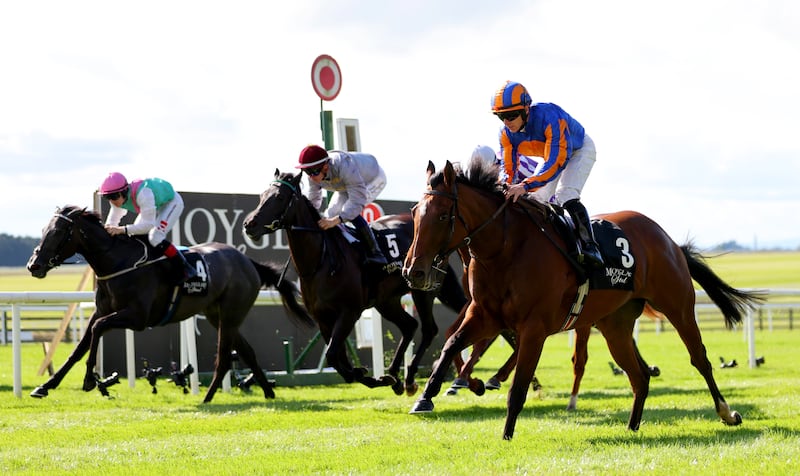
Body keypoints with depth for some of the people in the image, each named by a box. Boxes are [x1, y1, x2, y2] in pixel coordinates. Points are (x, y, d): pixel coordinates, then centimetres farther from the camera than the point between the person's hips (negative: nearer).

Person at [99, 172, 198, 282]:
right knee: (134, 236, -1)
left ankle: (186, 269, -17)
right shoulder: (119, 197, -19)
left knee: (155, 237, -25)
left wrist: (122, 230, -49)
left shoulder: (143, 193, -43)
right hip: (156, 205, 8)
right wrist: (106, 231, -28)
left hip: (171, 202, -8)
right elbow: (112, 221, -7)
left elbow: (149, 225, -43)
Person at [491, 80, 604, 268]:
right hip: (550, 154, 7)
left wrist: (526, 185, -60)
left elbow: (557, 162, -49)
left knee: (565, 195, -28)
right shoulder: (506, 133, -21)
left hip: (579, 149, -7)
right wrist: (504, 189, -38)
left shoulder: (549, 117, -42)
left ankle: (589, 246, -30)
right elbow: (508, 167, -16)